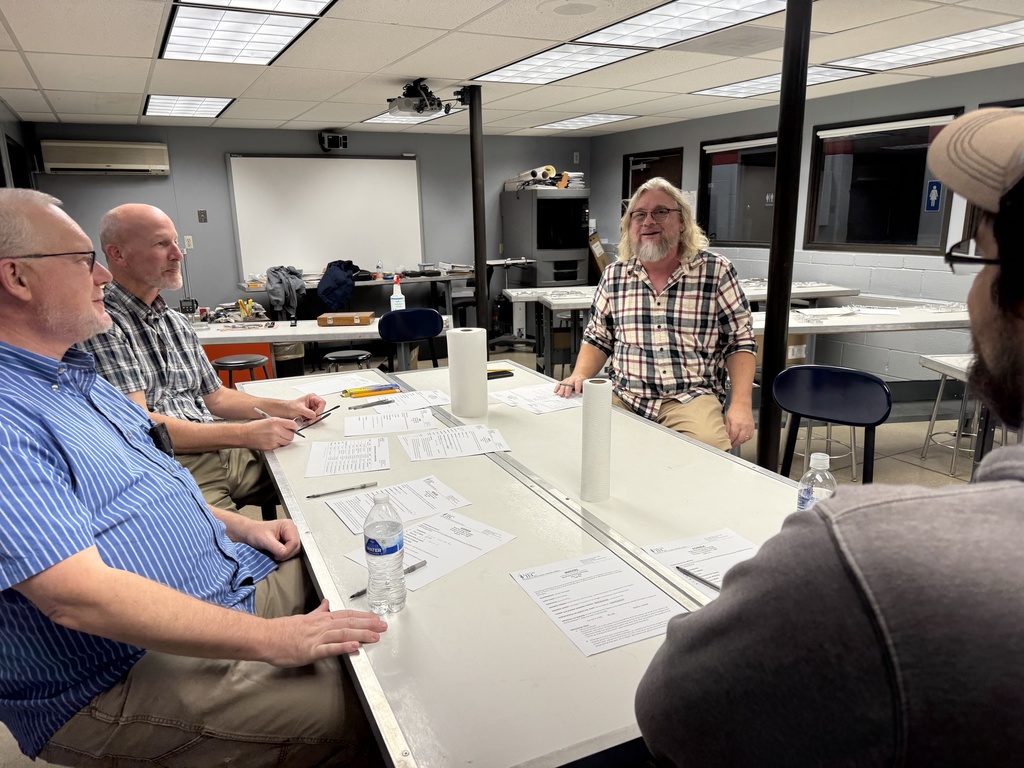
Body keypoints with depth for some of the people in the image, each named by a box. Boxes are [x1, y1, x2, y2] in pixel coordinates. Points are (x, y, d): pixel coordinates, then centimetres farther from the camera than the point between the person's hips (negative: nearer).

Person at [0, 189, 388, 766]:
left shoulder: (74, 371, 12)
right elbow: (79, 597, -29)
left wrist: (236, 525, 7)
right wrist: (270, 640, -27)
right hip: (131, 672, -9)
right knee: (355, 717, -21)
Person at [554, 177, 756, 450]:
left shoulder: (716, 271, 0)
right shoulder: (614, 275, 8)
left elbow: (740, 341, 3)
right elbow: (598, 339, 17)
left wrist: (742, 404, -10)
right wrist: (580, 375, -3)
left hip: (691, 397, -2)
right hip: (623, 397, 3)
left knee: (707, 446, -32)